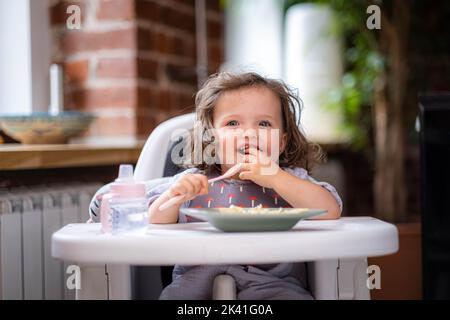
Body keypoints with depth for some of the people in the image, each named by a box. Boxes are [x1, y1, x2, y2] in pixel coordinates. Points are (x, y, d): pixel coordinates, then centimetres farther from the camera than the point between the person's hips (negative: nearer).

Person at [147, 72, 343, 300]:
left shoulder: (290, 179, 11)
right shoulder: (192, 182, 13)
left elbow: (331, 213, -7)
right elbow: (152, 229, 11)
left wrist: (275, 178, -12)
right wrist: (172, 197, -9)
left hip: (273, 282, 0)